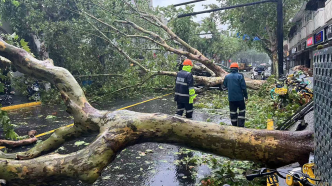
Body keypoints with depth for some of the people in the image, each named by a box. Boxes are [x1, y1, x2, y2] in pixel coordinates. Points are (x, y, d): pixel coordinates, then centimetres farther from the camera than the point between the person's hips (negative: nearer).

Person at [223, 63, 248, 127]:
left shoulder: (227, 77, 1)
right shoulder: (240, 76, -10)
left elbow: (225, 85, 15)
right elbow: (243, 87, -10)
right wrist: (246, 96, -1)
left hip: (231, 98, 3)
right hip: (239, 97, -3)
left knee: (233, 112, 10)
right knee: (242, 110, 10)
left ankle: (234, 125, 15)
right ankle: (240, 125, 5)